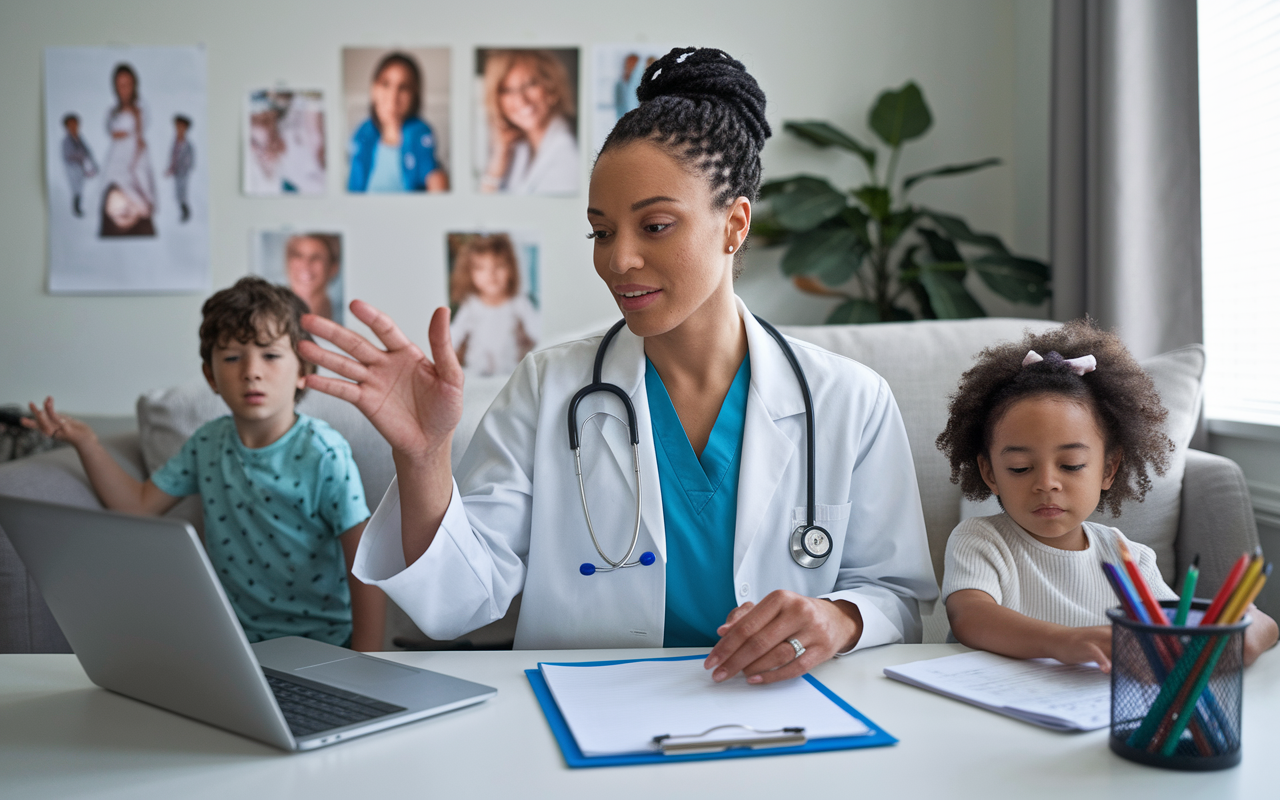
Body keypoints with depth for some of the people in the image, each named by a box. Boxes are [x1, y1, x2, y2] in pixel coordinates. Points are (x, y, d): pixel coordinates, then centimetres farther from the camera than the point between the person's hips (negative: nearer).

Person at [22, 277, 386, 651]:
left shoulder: (324, 455, -13)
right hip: (234, 634, 6)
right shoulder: (209, 443, 6)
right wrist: (85, 441, 7)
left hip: (319, 641, -6)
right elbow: (140, 504, 15)